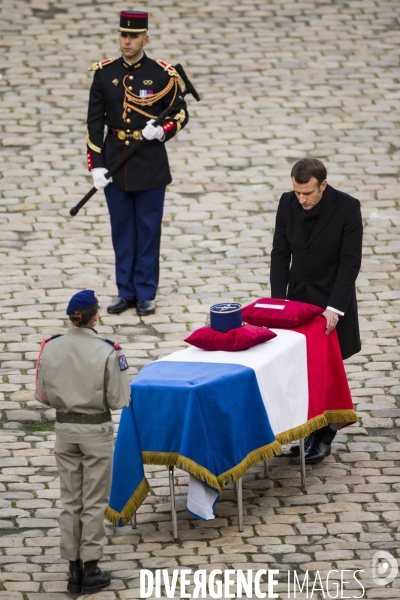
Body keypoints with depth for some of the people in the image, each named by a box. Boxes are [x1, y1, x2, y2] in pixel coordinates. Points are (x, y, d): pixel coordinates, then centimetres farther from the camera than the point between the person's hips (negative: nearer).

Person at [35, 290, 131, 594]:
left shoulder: (50, 348, -8)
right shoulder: (107, 352, -18)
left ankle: (74, 569, 16)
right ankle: (91, 570, 8)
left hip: (64, 428, 3)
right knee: (94, 502, 7)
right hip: (96, 429, -3)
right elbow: (119, 399, -14)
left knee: (70, 501, 13)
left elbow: (43, 394, 1)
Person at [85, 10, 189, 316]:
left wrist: (162, 131, -19)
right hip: (115, 162, 2)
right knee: (122, 231, 9)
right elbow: (95, 121, 1)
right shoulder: (104, 73, -1)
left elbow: (181, 114, 2)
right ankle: (126, 293, 18)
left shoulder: (162, 74, -7)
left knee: (148, 231, 4)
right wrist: (96, 165, -6)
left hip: (150, 164, -2)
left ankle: (146, 294, 13)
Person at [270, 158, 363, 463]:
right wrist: (278, 300, -10)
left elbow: (351, 262, -16)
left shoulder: (347, 207, -17)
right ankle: (306, 429, 13)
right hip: (298, 298, 3)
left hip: (332, 303, -3)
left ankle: (323, 437, 10)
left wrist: (334, 308, -23)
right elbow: (280, 253, 0)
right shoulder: (288, 203, -6)